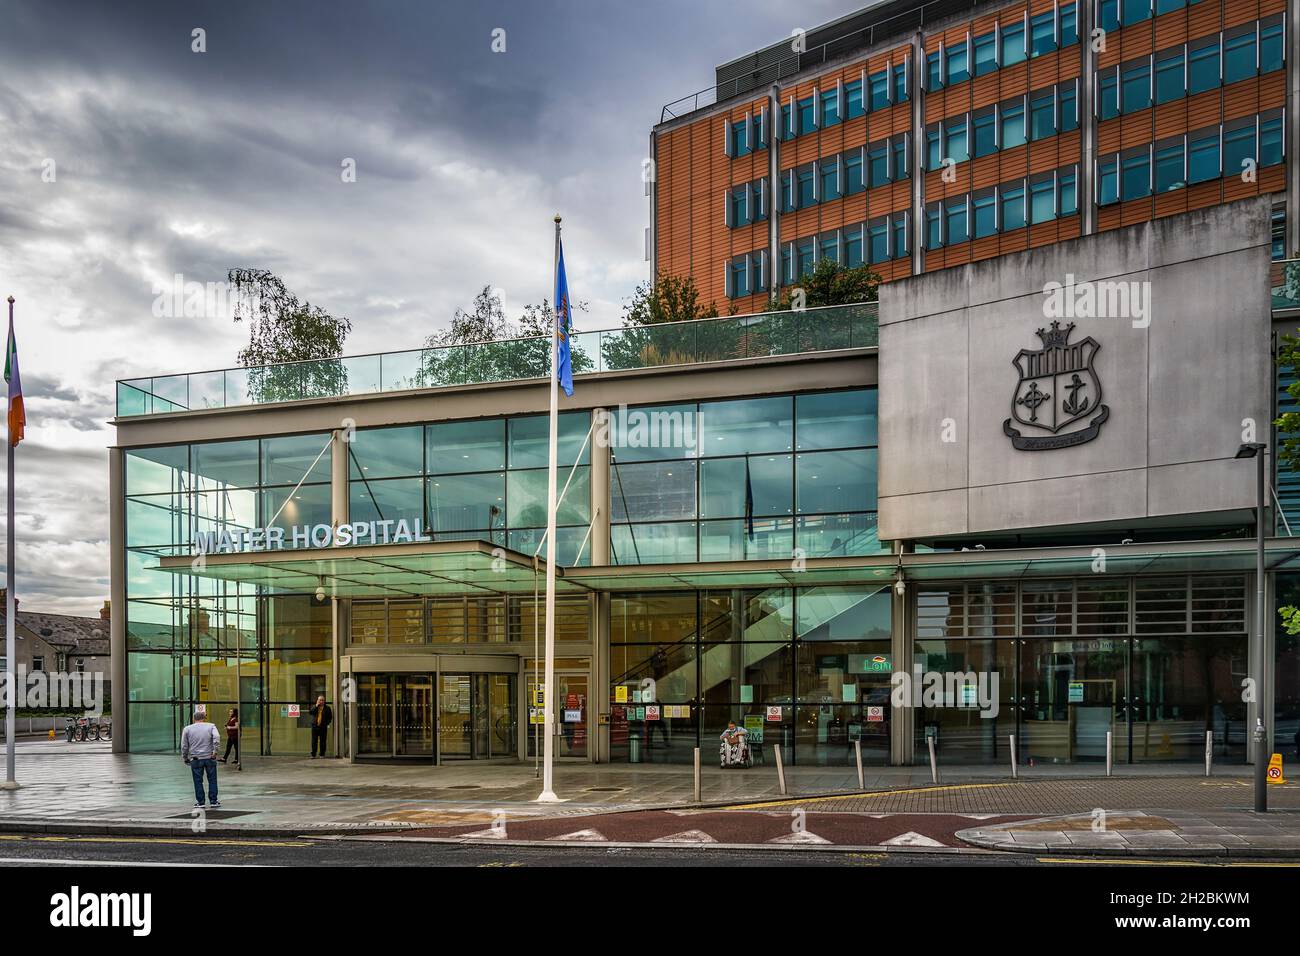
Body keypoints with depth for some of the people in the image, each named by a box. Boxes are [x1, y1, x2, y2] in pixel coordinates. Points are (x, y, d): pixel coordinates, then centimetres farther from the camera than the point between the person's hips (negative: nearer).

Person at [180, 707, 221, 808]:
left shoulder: (187, 729, 5)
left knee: (198, 781, 7)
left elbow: (184, 746, 6)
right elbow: (216, 737, -14)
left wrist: (185, 758, 15)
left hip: (195, 759, 0)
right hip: (210, 758, 0)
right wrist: (215, 750, -13)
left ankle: (200, 802, 9)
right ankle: (213, 801, 10)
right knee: (212, 780, 8)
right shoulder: (211, 726, 3)